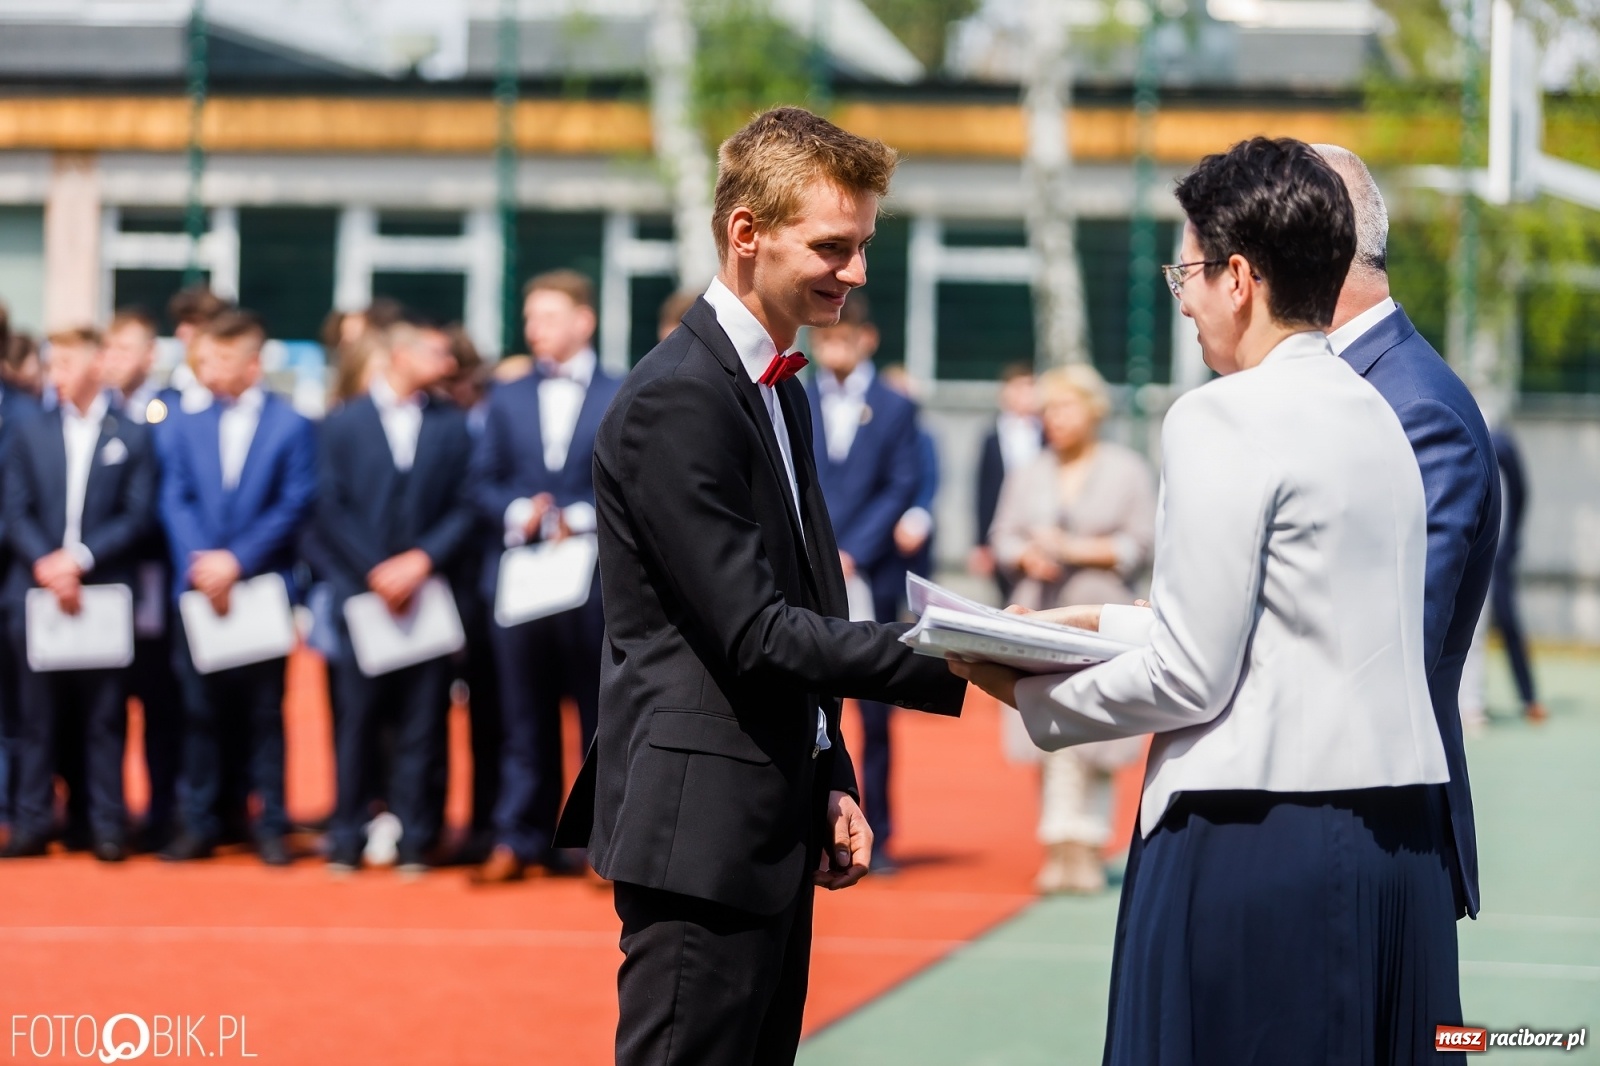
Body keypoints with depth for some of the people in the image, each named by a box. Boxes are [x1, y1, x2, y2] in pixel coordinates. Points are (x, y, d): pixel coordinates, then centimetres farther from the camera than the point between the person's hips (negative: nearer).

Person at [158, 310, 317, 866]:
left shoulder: (291, 424, 0)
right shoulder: (185, 424, 10)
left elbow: (294, 504, -7)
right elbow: (175, 502, 4)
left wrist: (237, 561, -14)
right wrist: (199, 563, -12)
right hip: (198, 587, 3)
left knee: (264, 711, 2)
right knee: (201, 711, 5)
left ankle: (271, 825, 7)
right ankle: (201, 822, 10)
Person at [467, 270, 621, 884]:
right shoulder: (507, 399, 16)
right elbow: (484, 482, 10)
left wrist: (583, 519, -15)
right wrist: (517, 512, -10)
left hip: (596, 575, -3)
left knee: (601, 715, 2)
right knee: (524, 718, 4)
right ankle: (518, 841, 5)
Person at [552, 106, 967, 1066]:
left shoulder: (782, 391, 17)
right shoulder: (678, 400, -15)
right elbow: (754, 635, -20)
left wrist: (829, 782, 14)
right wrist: (951, 664, -23)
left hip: (771, 835, 10)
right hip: (701, 829, -10)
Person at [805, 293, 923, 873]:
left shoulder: (895, 408, 5)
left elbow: (902, 488, -1)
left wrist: (852, 555, -11)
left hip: (869, 577, -1)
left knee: (875, 713, 3)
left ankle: (876, 837, 8)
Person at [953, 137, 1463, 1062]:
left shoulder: (1225, 420, -10)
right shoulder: (1377, 416, 13)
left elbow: (1192, 676, -11)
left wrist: (1033, 698, 3)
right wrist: (1108, 625, 27)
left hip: (1257, 841, -8)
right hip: (1402, 833, 8)